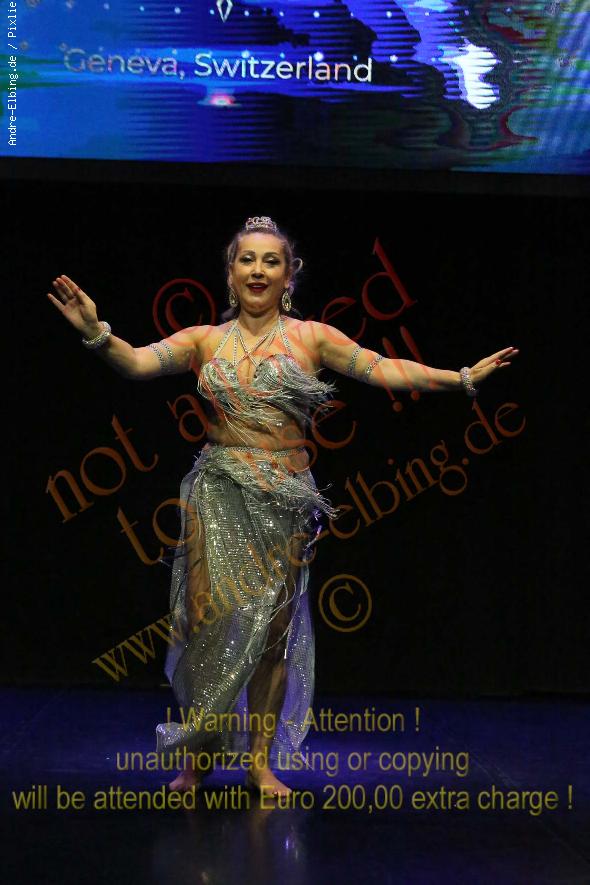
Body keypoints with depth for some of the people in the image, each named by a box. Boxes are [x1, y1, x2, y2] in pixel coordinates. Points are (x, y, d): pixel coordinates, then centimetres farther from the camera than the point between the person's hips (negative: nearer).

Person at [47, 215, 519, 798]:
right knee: (214, 616, -8)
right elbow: (137, 362, -8)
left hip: (285, 500, 1)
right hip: (218, 494, 0)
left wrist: (464, 378, -10)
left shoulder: (311, 337, 4)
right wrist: (96, 332, -27)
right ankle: (198, 754, 10)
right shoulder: (205, 340, 5)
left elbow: (387, 371, -2)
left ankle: (261, 759, 17)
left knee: (273, 627, 4)